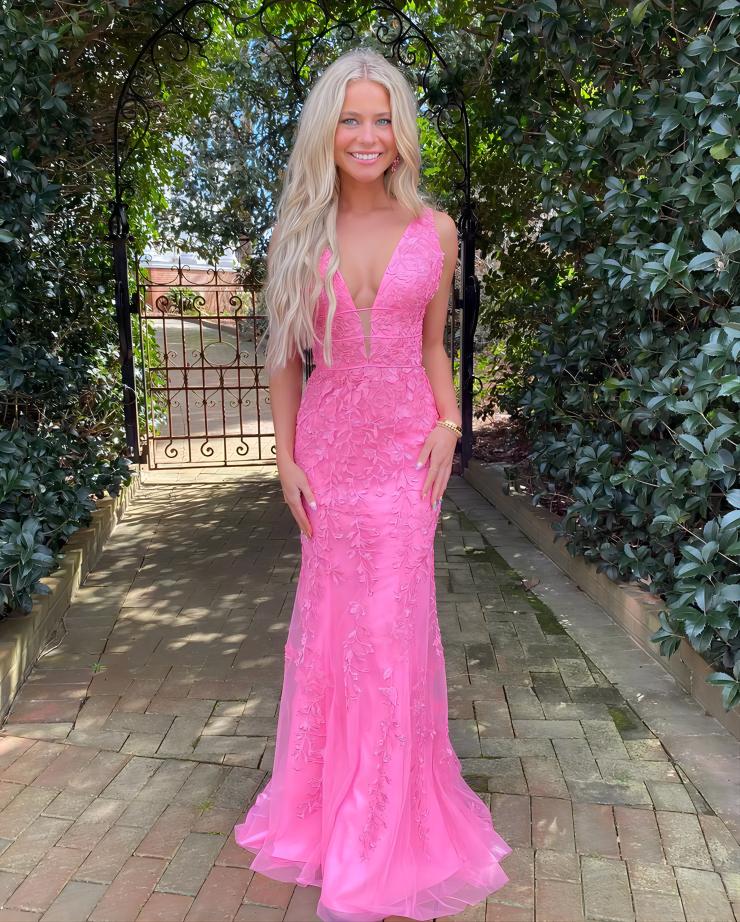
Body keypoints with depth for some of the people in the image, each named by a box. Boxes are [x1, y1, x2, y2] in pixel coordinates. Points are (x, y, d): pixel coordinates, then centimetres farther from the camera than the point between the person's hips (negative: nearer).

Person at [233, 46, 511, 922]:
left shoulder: (436, 231, 2)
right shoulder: (299, 233, 2)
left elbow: (432, 346, 10)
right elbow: (285, 354, 4)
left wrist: (449, 425, -4)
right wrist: (286, 456, -1)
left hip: (405, 443, 0)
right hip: (329, 441, 1)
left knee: (391, 620, 2)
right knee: (335, 614, 9)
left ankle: (388, 827, 25)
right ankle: (341, 796, 33)